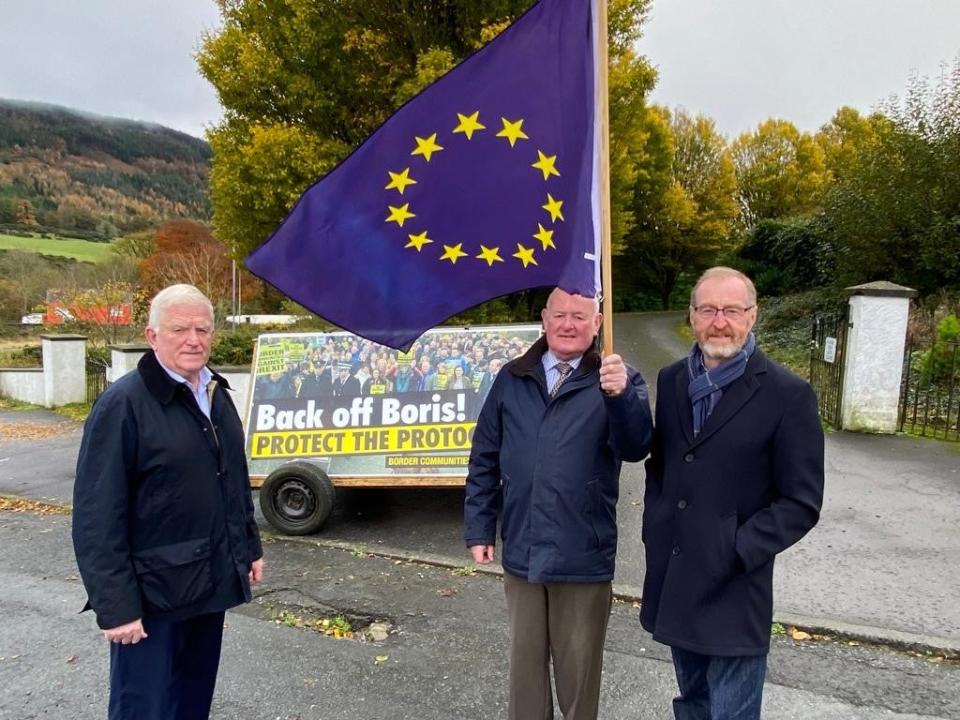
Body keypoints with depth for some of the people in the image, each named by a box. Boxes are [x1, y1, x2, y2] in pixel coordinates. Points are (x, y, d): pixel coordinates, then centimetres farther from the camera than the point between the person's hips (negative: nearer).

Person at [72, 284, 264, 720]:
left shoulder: (217, 394, 8)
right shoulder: (124, 403, -16)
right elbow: (97, 516, -18)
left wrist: (250, 547, 17)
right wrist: (115, 604, -18)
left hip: (211, 581, 7)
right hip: (152, 593, -7)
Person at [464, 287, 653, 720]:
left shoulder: (618, 380, -5)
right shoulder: (512, 379, 3)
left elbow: (635, 449, -20)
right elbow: (484, 461, 7)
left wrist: (620, 396, -38)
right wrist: (478, 529, 5)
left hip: (583, 556, -2)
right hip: (521, 552, 3)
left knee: (579, 667, 16)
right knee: (525, 660, 20)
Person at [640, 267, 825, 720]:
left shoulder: (788, 394, -11)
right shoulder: (671, 380, 5)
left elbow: (801, 503, -10)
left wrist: (735, 551, -16)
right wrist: (654, 528, 3)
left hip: (733, 593, -4)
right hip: (672, 583, 5)